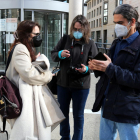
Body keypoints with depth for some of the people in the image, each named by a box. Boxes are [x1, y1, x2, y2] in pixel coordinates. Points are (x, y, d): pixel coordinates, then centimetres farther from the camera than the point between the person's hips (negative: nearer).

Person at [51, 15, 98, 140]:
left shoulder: (90, 44, -4)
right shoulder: (65, 39, 0)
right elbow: (53, 55, 2)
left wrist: (86, 69, -23)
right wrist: (60, 54, -19)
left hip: (81, 86, -2)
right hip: (63, 83, 3)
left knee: (78, 115, 11)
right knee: (63, 112, 18)